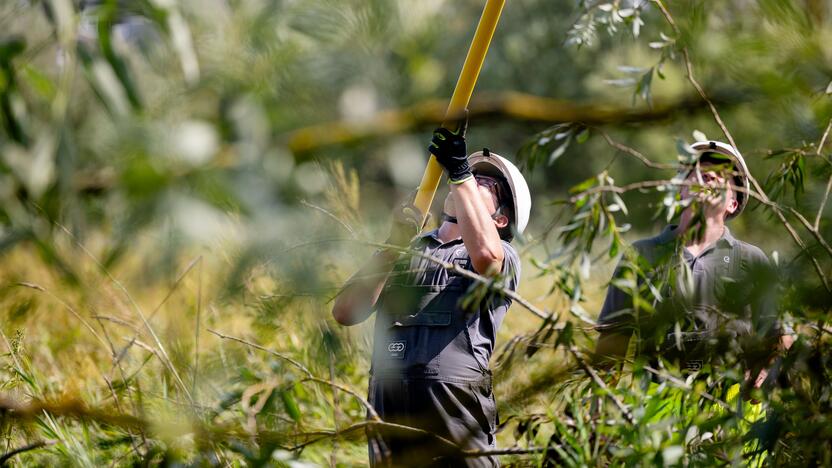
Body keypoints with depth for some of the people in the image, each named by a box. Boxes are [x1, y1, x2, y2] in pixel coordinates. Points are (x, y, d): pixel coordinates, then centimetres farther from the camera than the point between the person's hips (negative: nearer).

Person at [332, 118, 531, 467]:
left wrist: (460, 171, -8)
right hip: (388, 409, 4)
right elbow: (345, 313, 11)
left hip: (455, 409, -3)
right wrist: (393, 245, 1)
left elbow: (484, 253, -15)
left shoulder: (503, 257, 12)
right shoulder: (408, 250, 23)